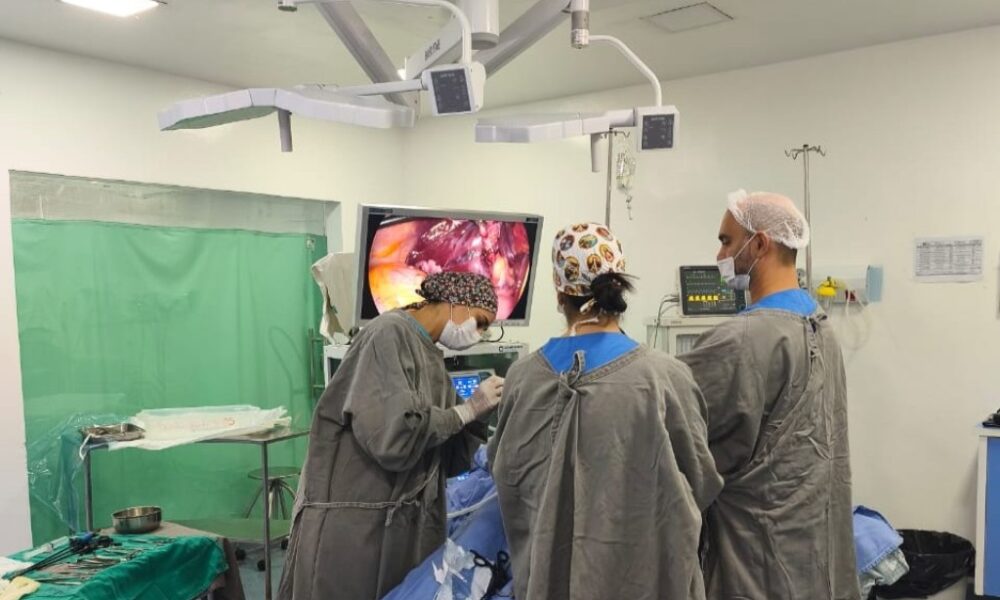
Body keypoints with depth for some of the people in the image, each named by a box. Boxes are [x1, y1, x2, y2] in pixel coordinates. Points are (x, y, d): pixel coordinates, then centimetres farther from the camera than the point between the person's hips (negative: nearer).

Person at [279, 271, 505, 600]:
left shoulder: (430, 357, 12)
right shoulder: (390, 334, -13)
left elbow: (444, 460, 10)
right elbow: (394, 437, -25)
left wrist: (481, 413, -4)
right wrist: (467, 409, -13)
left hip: (408, 526, 8)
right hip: (354, 525, -8)